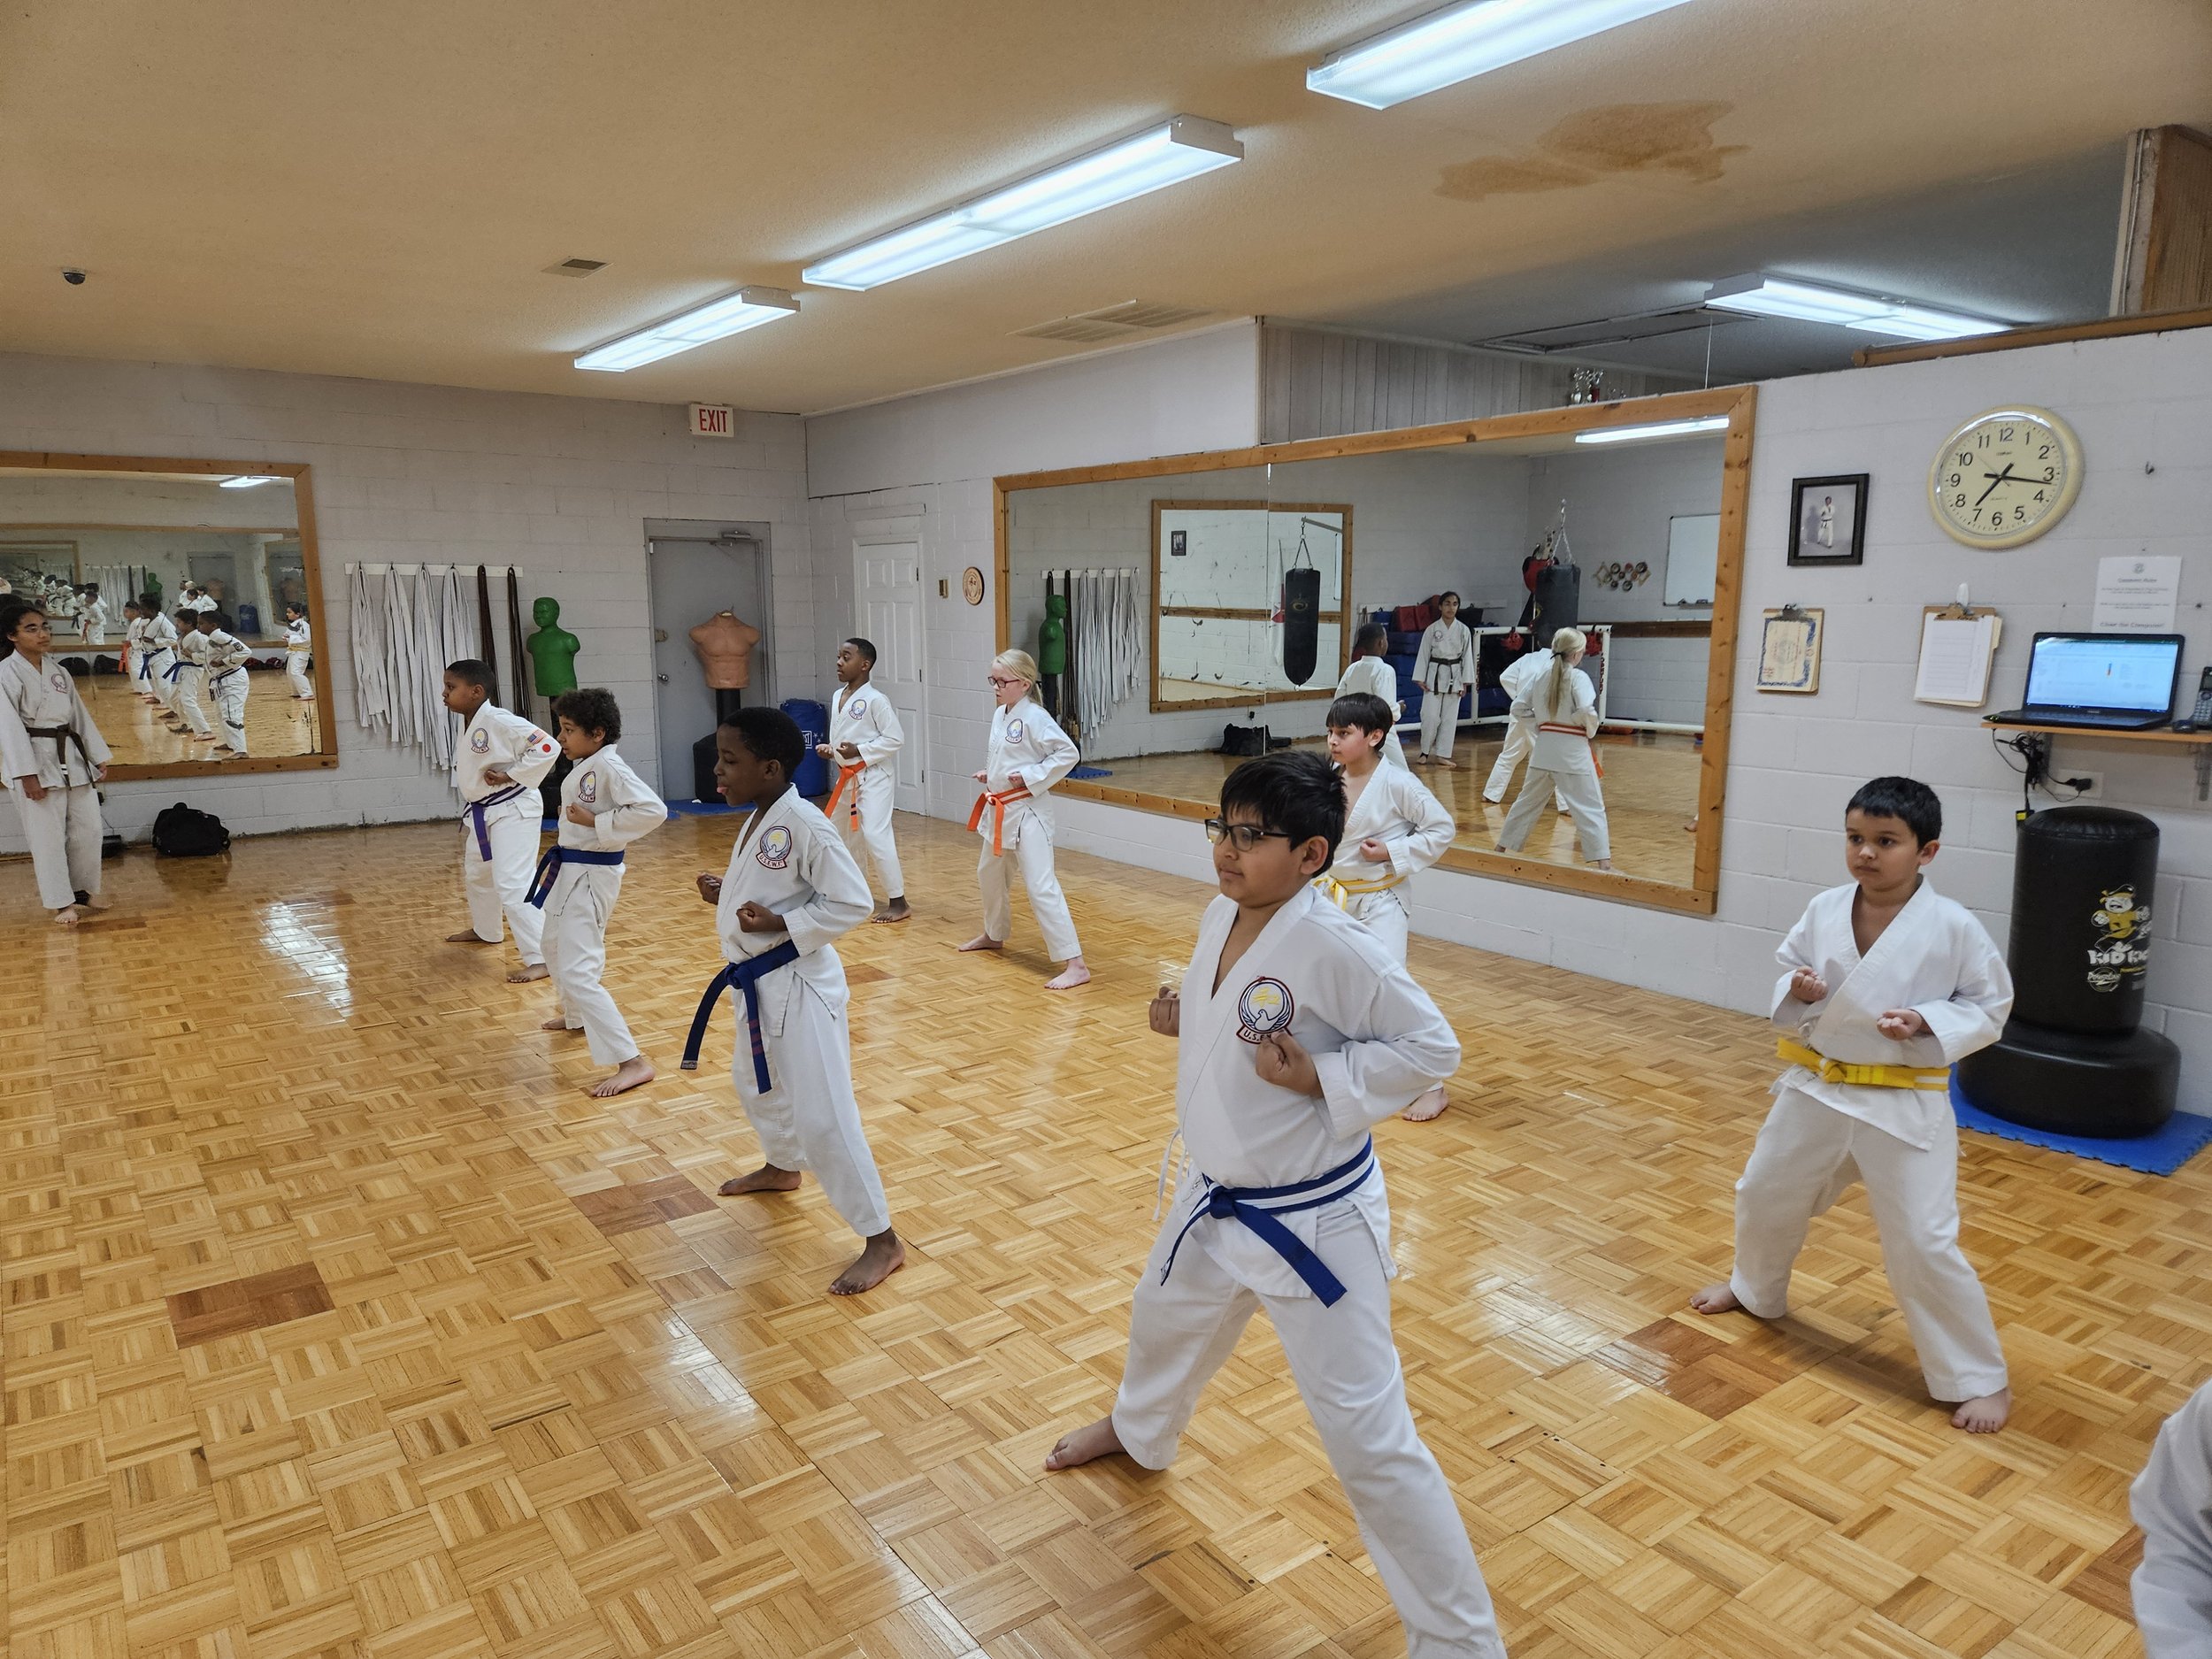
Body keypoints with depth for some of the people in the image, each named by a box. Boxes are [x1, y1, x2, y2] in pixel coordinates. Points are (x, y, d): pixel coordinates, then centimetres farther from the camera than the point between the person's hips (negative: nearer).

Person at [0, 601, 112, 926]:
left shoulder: (59, 672, 10)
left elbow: (80, 716, 14)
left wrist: (98, 757, 11)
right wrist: (27, 775, -18)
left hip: (71, 758, 6)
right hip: (35, 762, -6)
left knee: (88, 828, 10)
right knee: (48, 835, 0)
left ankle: (83, 889, 27)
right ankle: (61, 902, 10)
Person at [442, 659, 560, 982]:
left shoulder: (498, 721, -22)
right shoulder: (468, 726, 7)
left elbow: (547, 748, -27)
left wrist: (511, 777, -23)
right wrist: (469, 816, 19)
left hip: (513, 810, -11)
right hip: (482, 813, 11)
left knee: (513, 885, -18)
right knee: (476, 873, 28)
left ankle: (541, 959, -16)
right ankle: (485, 931, 53)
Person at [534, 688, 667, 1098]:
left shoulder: (608, 766, -22)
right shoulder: (584, 766, 7)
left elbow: (653, 811, -32)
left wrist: (595, 823, -25)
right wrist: (557, 862, 18)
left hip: (591, 875, -10)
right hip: (569, 870, 10)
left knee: (577, 972, -15)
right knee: (554, 946, 31)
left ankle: (633, 1062, -15)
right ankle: (575, 1016, 56)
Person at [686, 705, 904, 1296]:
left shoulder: (802, 822, -22)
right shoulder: (759, 820, 7)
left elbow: (852, 902, -22)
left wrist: (779, 924, -25)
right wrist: (726, 892, 2)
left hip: (798, 986, -10)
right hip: (759, 982, 10)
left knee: (822, 1118, -10)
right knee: (755, 1082, 31)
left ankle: (881, 1241, 1)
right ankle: (782, 1168, 58)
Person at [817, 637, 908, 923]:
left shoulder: (875, 700, -16)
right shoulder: (838, 697, 8)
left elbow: (895, 738, -16)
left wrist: (860, 751, -21)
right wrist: (830, 750, 1)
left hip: (873, 777, -9)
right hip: (848, 778, 9)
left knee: (876, 835, -16)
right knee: (840, 833, 20)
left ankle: (898, 902, -9)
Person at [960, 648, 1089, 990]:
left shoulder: (1035, 717, -18)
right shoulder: (999, 714, 8)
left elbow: (1068, 753, -21)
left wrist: (1031, 777, -22)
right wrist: (987, 774, 7)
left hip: (1026, 810, -9)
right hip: (998, 807, 10)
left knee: (1041, 886, -14)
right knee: (988, 872, 26)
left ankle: (1075, 965, -14)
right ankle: (994, 934, 51)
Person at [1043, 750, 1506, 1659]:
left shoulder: (1335, 947, -27)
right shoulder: (1220, 918, -3)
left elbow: (1432, 1046, -19)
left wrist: (1320, 1079, -27)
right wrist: (1180, 1021, -4)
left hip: (1314, 1219, -9)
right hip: (1220, 1199, 9)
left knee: (1367, 1434, -3)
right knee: (1165, 1319, 33)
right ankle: (1139, 1428, 68)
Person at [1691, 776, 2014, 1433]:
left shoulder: (1953, 927, -15)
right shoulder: (1824, 910, -5)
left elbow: (1990, 1006, -5)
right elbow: (1788, 974, 8)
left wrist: (1926, 1023, -21)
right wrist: (1797, 993, -15)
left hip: (1905, 1105, -5)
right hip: (1816, 1089, 5)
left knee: (1924, 1243, -3)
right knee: (1765, 1195, 21)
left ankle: (1979, 1378, 18)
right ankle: (1755, 1289, 51)